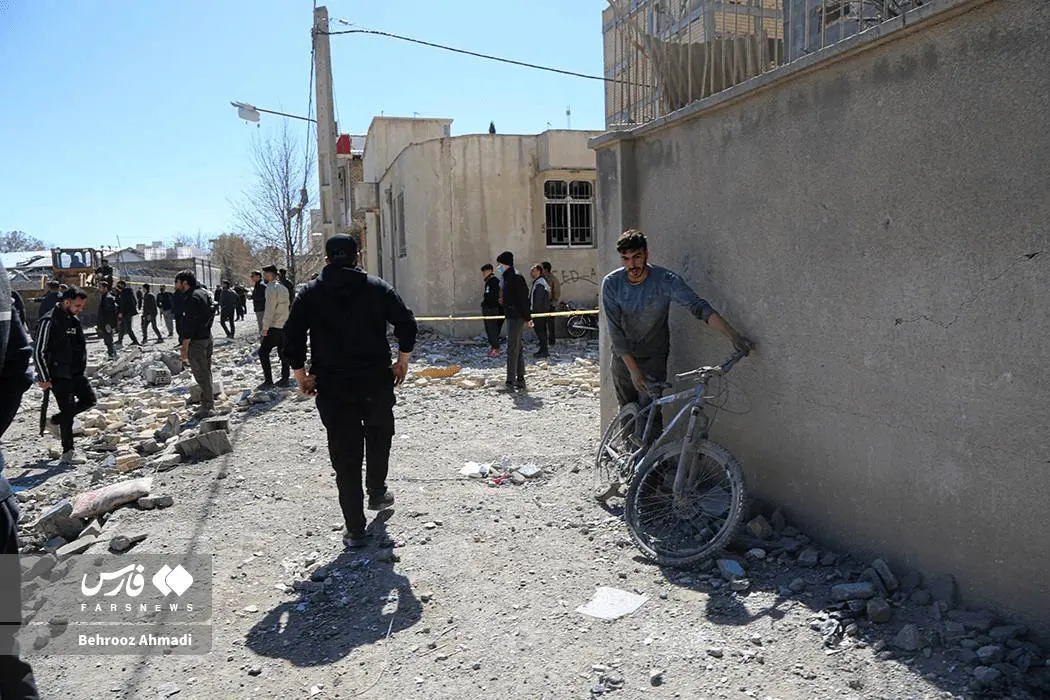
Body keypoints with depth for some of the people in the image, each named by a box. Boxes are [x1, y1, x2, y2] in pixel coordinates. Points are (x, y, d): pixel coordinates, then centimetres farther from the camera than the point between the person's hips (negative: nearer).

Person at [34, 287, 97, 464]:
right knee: (68, 411, -5)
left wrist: (81, 368, 19)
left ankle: (56, 420, 28)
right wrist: (44, 379, -15)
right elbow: (39, 352, -16)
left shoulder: (74, 319, 9)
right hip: (59, 376, -8)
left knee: (89, 399, 11)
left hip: (76, 373, 8)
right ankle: (68, 452, 4)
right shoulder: (50, 321, -17)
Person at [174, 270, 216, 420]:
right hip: (207, 338, 10)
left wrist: (185, 346, -20)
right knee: (205, 372, 17)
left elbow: (189, 324, -22)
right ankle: (208, 404, 25)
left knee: (201, 374, -5)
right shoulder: (203, 294, 13)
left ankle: (207, 407, 0)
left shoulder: (190, 299, -18)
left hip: (196, 341, -10)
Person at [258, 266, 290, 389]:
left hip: (274, 327, -8)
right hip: (285, 326, 8)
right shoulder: (284, 288, 13)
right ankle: (285, 379, 15)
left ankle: (268, 381, -5)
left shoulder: (271, 288, -13)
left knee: (263, 352, -2)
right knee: (283, 353, 12)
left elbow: (270, 308, -18)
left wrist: (265, 327, -17)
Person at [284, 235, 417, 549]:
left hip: (332, 387, 0)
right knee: (379, 439, 26)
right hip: (376, 382, 1)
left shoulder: (310, 293, 2)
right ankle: (377, 494, 40)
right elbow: (407, 323, -2)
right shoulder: (377, 287, 2)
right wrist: (402, 361, 10)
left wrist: (301, 375, 9)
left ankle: (355, 529, 6)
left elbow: (291, 337, -2)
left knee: (345, 455, 4)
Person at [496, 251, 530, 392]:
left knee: (512, 349, -10)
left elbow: (523, 298, -18)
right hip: (512, 316, 10)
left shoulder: (516, 278, -15)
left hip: (516, 317, -10)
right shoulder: (507, 278, 16)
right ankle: (520, 380, 21)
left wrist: (527, 317, -19)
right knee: (517, 348, 14)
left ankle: (511, 382, -9)